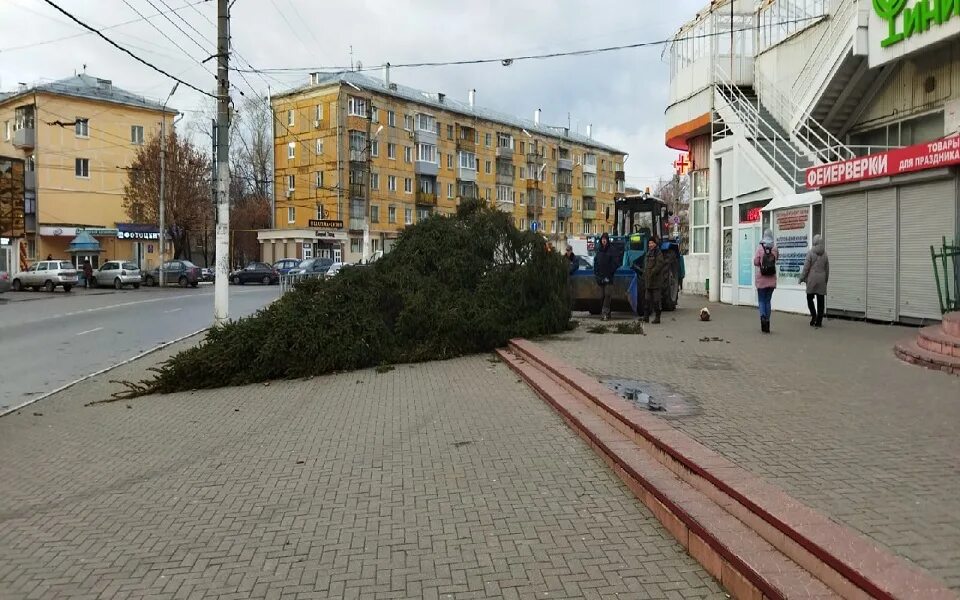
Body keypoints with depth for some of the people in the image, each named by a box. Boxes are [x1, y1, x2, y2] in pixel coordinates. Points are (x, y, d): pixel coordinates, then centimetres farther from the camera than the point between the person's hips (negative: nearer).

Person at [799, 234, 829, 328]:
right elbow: (827, 269, 11)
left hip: (812, 279, -4)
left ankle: (814, 315, -10)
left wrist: (802, 278, 1)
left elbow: (806, 267, -8)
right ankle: (819, 321, 6)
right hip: (822, 280, 4)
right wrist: (826, 280, 20)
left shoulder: (810, 253, -7)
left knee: (810, 298, 7)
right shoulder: (825, 254, 5)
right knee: (820, 301, 4)